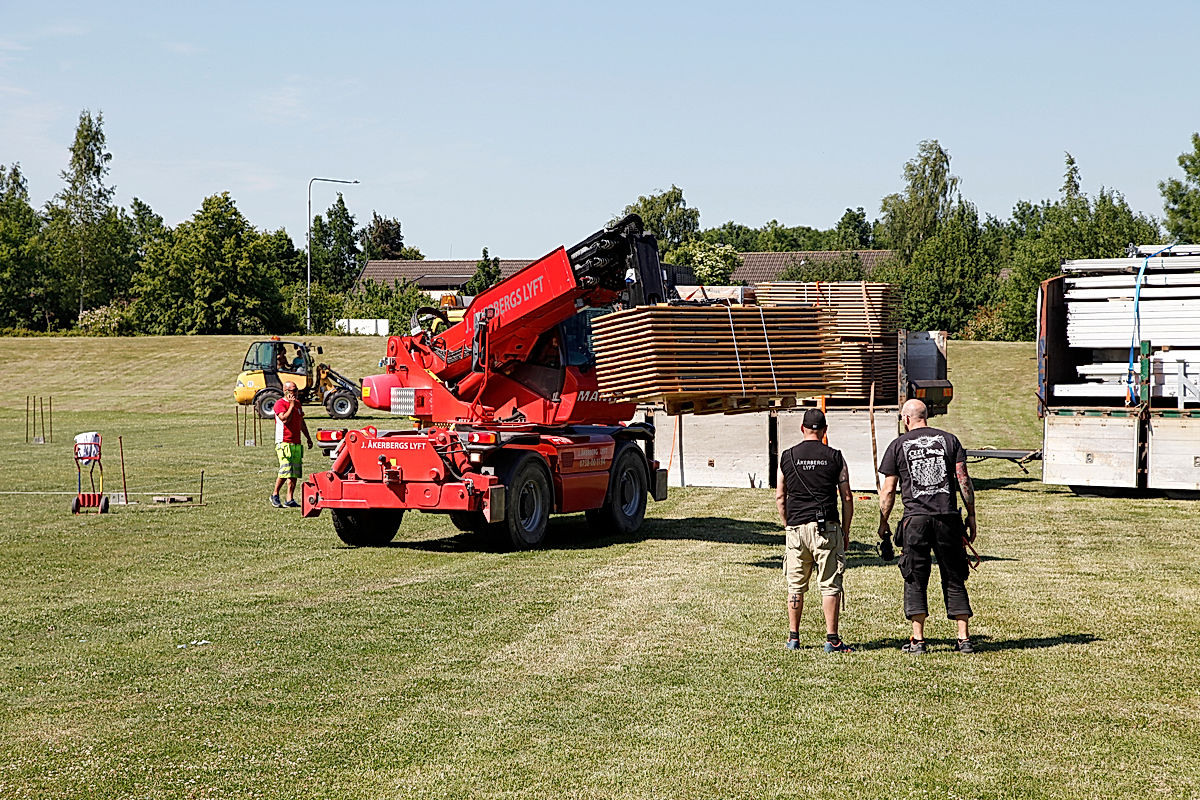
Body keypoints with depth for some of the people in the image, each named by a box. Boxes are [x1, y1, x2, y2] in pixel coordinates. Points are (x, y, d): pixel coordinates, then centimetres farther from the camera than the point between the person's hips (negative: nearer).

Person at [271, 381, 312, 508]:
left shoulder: (297, 403, 18)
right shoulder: (280, 403, -6)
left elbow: (302, 422, 27)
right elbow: (284, 419, -21)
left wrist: (308, 438, 26)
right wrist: (291, 405, -15)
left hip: (296, 443, 8)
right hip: (284, 442, -7)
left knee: (295, 473, 3)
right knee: (285, 471, -15)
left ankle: (290, 500, 4)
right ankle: (275, 495, 1)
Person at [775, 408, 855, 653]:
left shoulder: (787, 457, 4)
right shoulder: (835, 457, 1)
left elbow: (779, 497, 8)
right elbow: (847, 497, 2)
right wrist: (846, 532, 10)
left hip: (796, 527, 2)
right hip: (826, 528, -2)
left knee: (795, 586, 11)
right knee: (830, 585, 1)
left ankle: (793, 638, 15)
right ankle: (832, 639, -2)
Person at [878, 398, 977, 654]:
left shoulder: (898, 445, 5)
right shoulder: (949, 440, 9)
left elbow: (888, 490, 3)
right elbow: (964, 480, 4)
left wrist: (883, 523, 13)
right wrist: (971, 515, 9)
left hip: (915, 519, -2)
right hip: (948, 517, 2)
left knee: (915, 581, 5)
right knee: (954, 580, 9)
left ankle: (918, 640, 2)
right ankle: (964, 639, 7)